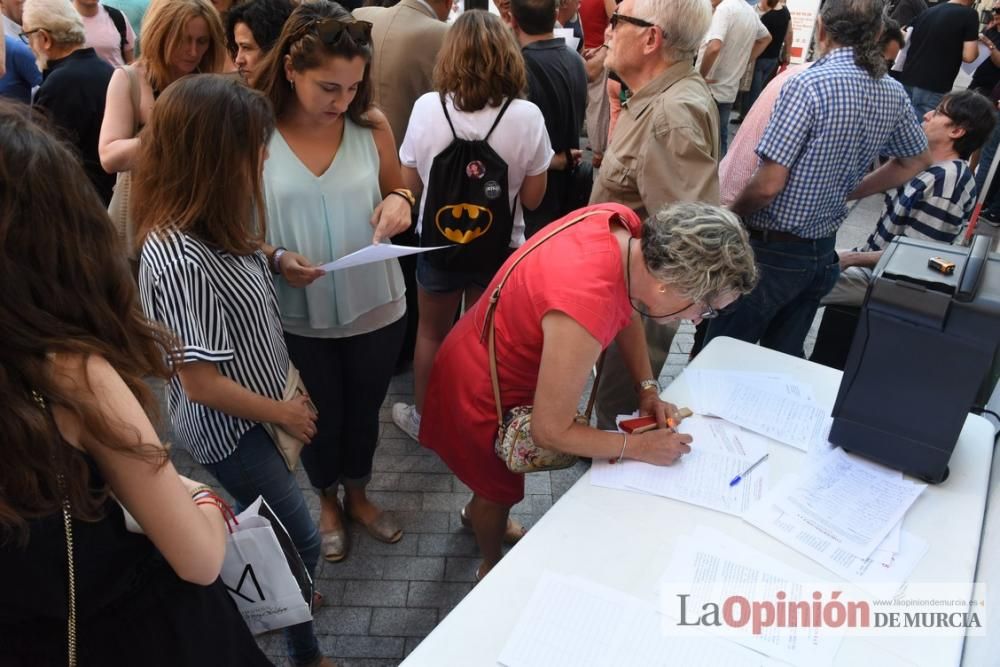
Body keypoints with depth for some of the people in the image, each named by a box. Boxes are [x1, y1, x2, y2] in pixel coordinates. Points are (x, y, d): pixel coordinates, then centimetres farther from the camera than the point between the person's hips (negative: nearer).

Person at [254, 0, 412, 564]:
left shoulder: (373, 125, -8)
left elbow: (395, 193, 8)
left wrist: (400, 200, -15)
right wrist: (276, 259, -26)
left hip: (375, 305, 2)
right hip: (299, 313, -2)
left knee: (364, 410, 22)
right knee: (322, 415, 19)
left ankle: (358, 493, 51)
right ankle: (327, 500, 49)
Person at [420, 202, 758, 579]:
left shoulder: (624, 226, -20)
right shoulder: (584, 311, -44)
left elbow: (627, 305, 3)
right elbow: (549, 431, -30)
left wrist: (647, 389, -4)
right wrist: (640, 447, -18)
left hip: (505, 359, 7)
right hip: (483, 389, -7)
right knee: (502, 489, 21)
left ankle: (478, 513, 63)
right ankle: (492, 568, 51)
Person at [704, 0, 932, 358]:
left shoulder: (809, 85, -19)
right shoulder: (893, 94, 4)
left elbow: (768, 185, -21)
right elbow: (917, 160, 22)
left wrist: (729, 216, -3)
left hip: (775, 251, -7)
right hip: (823, 251, 7)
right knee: (784, 357, 19)